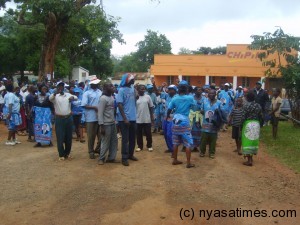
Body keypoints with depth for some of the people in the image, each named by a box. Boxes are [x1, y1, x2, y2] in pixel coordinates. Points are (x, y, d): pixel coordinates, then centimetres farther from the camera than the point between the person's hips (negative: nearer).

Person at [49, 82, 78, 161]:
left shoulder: (68, 95, 8)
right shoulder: (55, 96, -1)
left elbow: (76, 97, -6)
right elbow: (50, 98, -22)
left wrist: (73, 97, -31)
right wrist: (55, 93, -44)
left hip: (69, 118, 3)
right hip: (59, 119, -3)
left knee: (69, 137, 10)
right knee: (60, 138, 0)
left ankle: (67, 153, 24)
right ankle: (61, 155, 10)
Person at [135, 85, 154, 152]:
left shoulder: (148, 97, 2)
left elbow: (151, 107, 5)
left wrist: (152, 116, 3)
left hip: (147, 119, 0)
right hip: (138, 119, 0)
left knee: (148, 133, 7)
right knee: (139, 134, 9)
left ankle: (149, 146, 20)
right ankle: (140, 146, 21)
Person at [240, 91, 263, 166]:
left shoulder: (246, 106, -12)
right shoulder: (258, 106, 3)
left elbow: (243, 117, -15)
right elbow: (261, 117, 5)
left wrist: (241, 124, -2)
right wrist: (260, 125, 16)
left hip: (248, 124, -5)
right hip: (256, 124, 5)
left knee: (247, 141, 2)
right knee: (253, 141, 17)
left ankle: (249, 160, 3)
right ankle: (251, 157, 29)